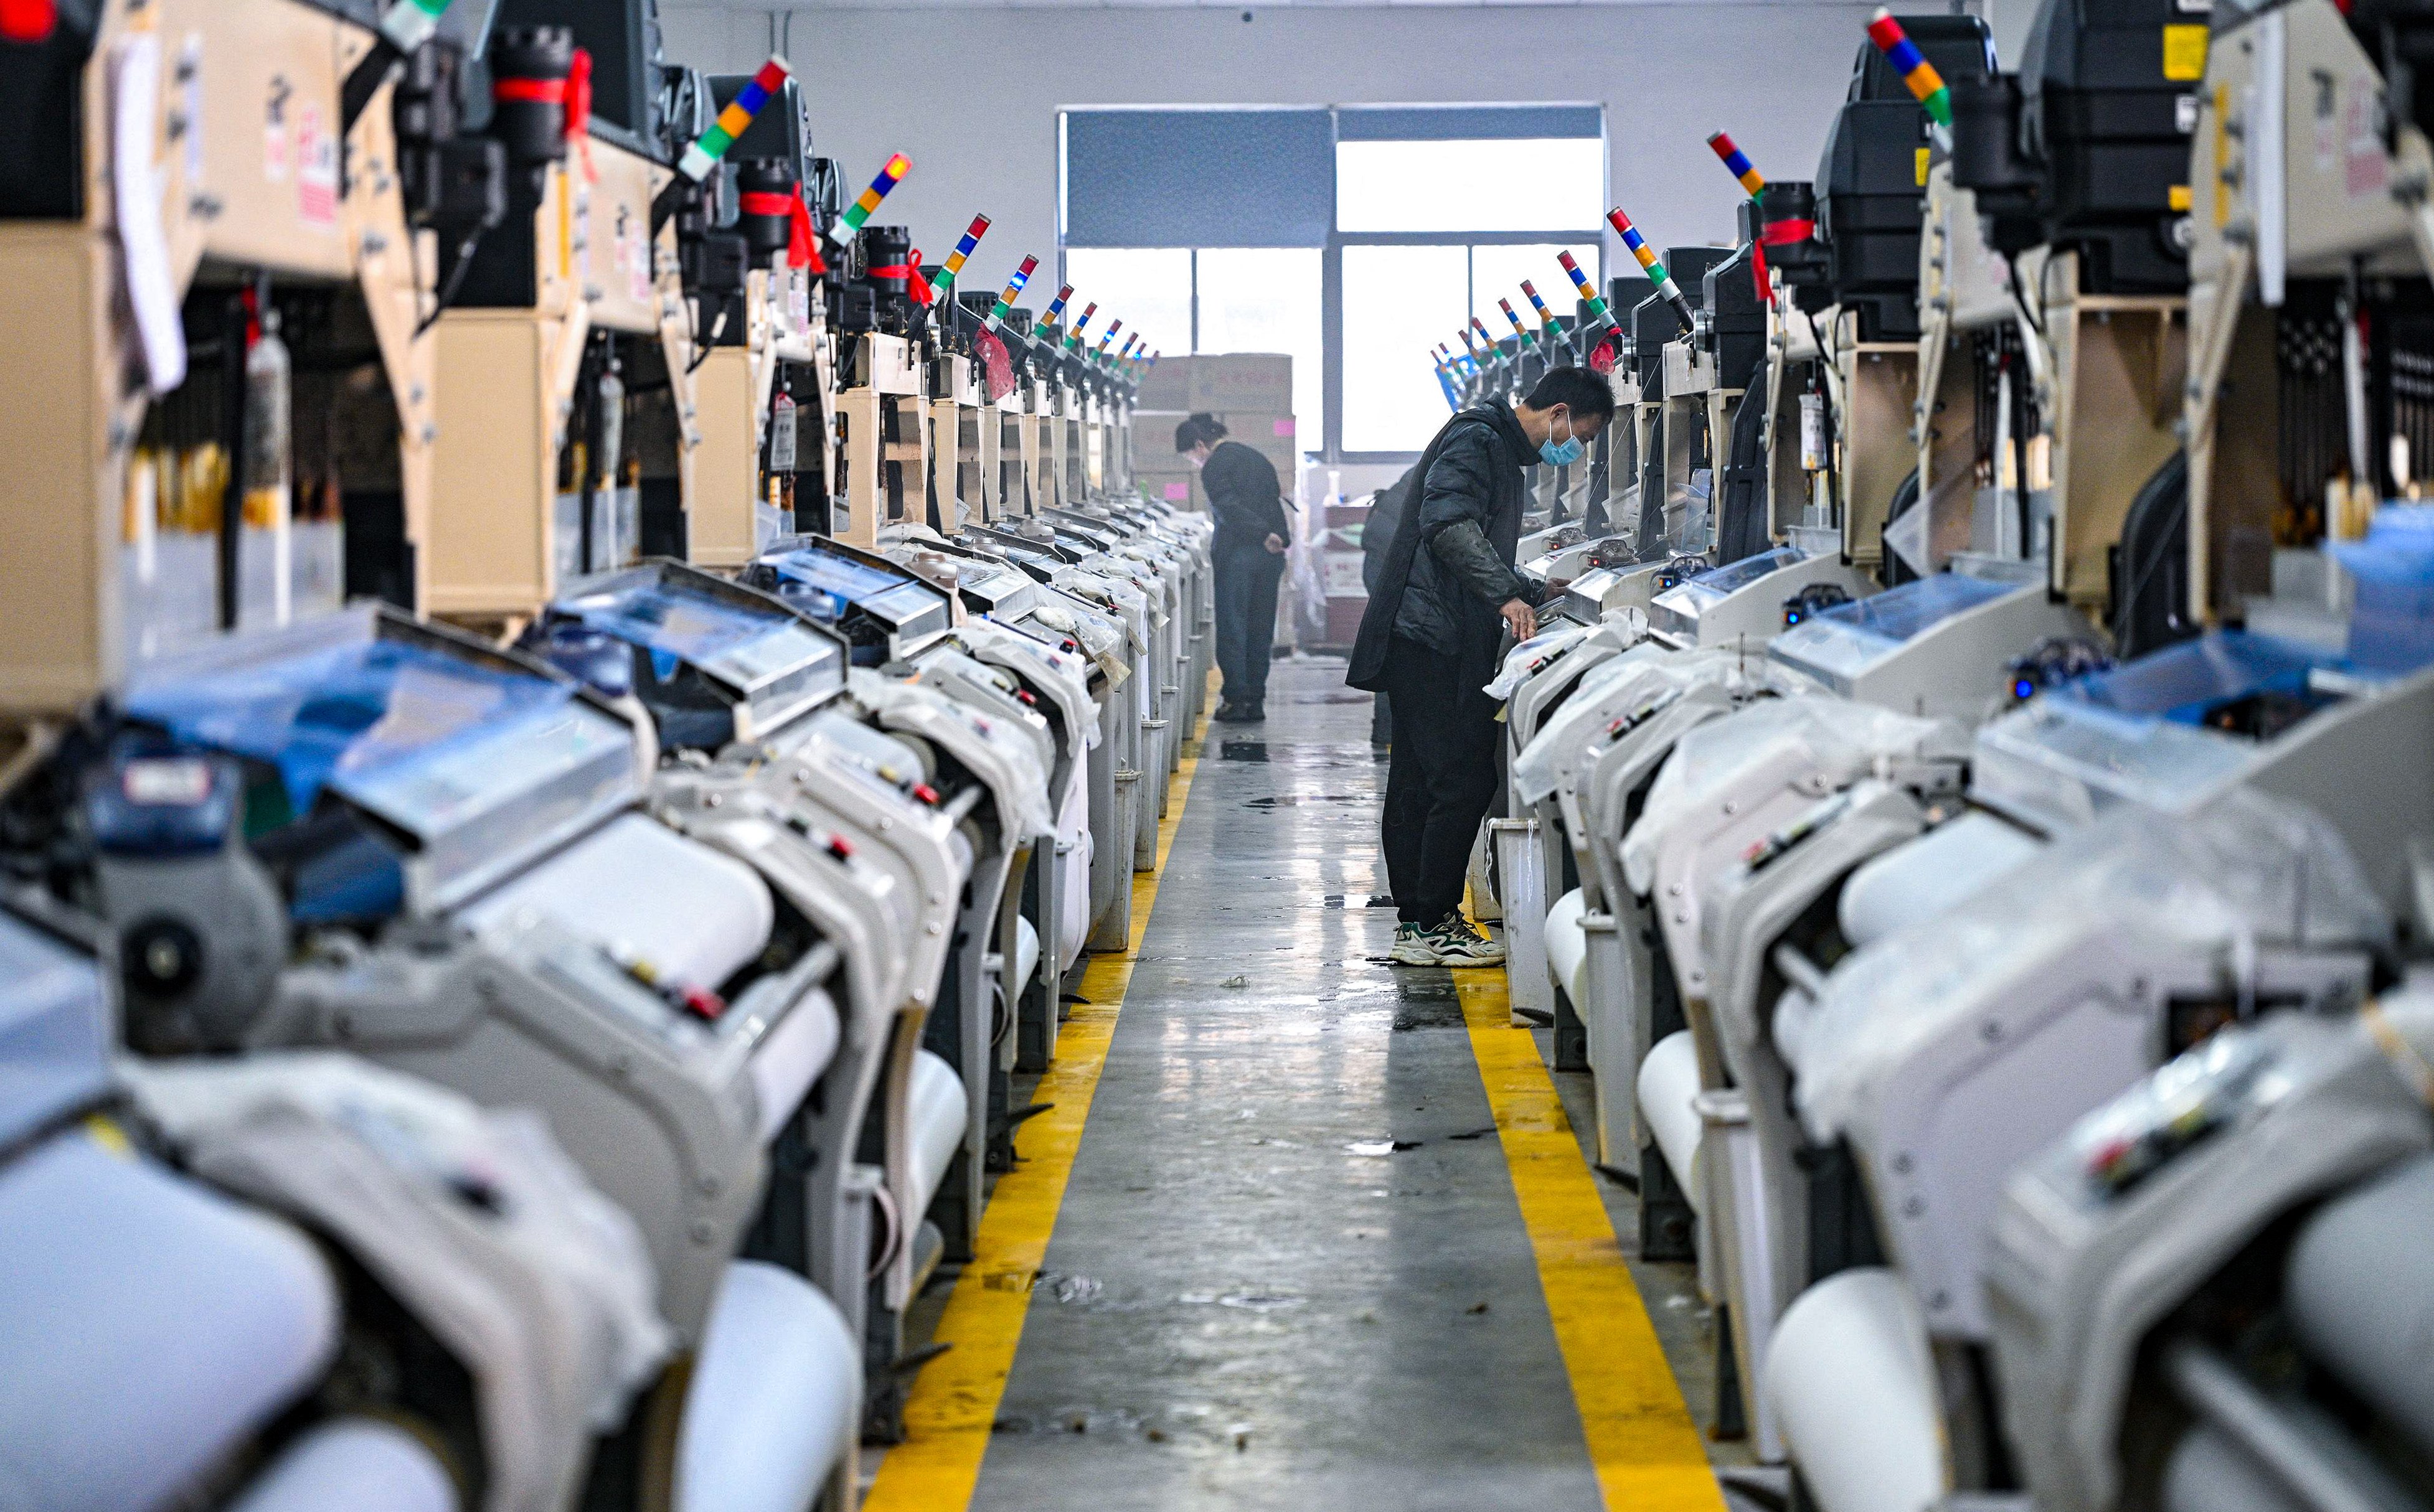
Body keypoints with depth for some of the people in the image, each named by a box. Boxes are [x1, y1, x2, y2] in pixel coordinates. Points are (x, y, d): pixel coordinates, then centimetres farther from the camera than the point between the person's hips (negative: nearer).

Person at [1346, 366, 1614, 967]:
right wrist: (1507, 593, -31)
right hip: (1433, 640, -11)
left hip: (1425, 641, 11)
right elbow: (1448, 523, -27)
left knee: (1417, 785, 12)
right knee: (1464, 781, -11)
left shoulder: (1502, 450, 23)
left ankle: (1416, 921, 17)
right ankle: (1429, 925, -7)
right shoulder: (1476, 440, -11)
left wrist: (1532, 593, 19)